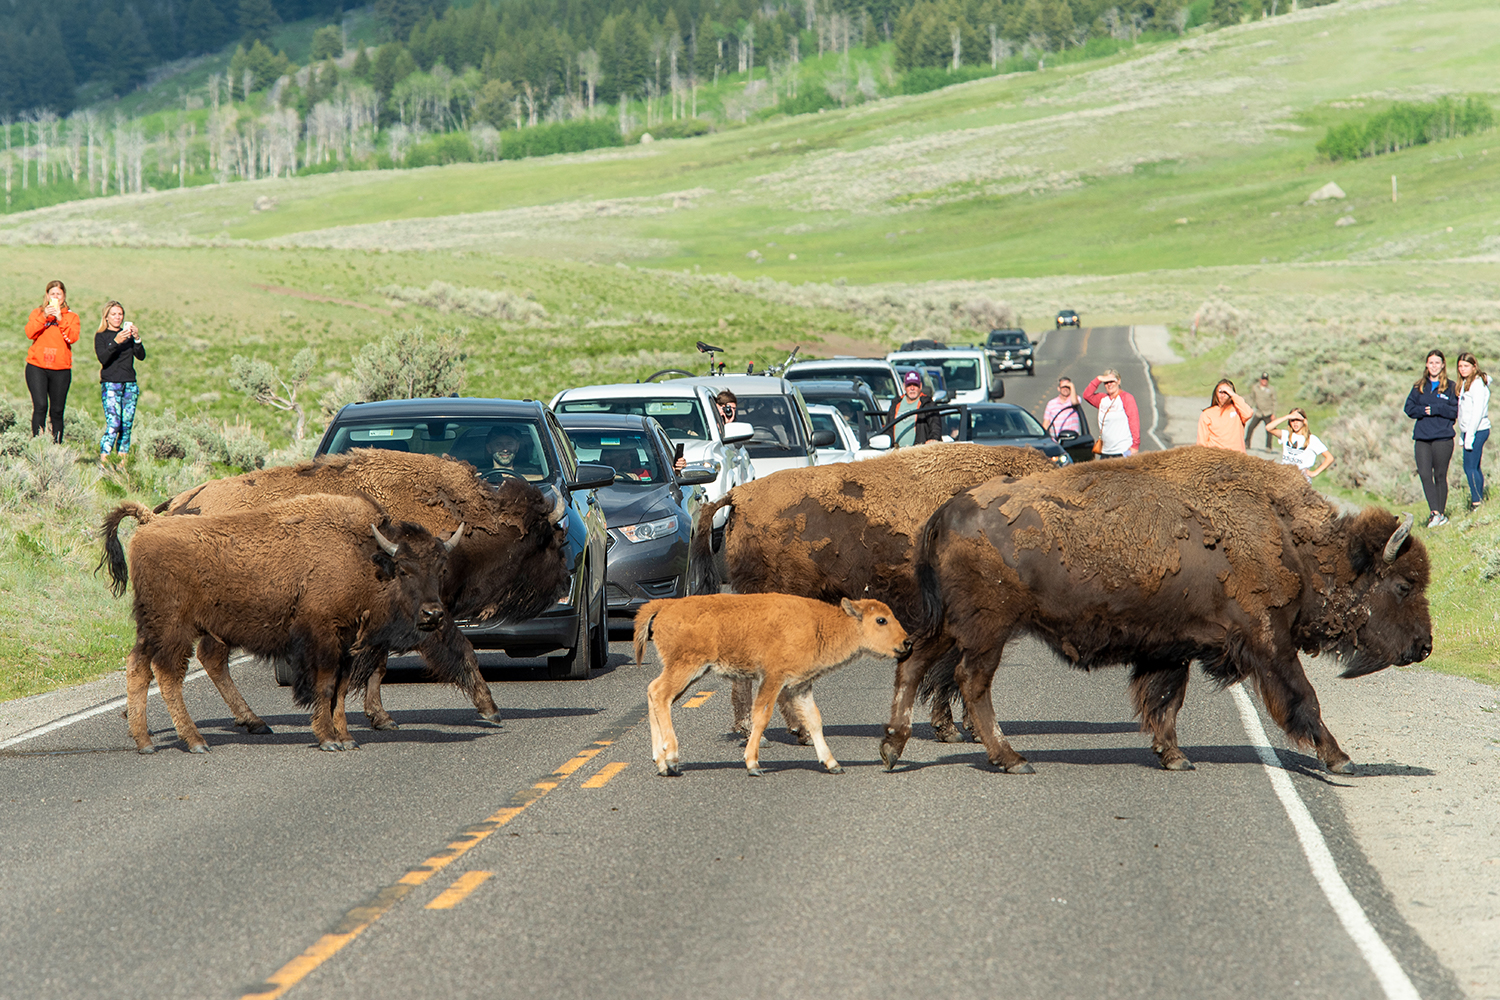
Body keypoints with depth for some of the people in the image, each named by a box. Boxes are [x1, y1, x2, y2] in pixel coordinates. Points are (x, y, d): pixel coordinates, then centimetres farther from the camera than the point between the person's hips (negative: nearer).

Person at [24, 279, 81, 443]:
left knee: (57, 411, 1)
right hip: (37, 367, -1)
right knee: (40, 406, -15)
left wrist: (60, 318, -11)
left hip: (61, 369, 1)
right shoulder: (37, 313, 13)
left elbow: (72, 337, -5)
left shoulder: (71, 317, 12)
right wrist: (44, 316, -13)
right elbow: (30, 333, -4)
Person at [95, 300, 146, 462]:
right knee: (113, 424, -17)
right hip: (110, 384, -4)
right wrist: (115, 342, -24)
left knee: (127, 425, -1)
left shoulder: (128, 334, 14)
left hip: (130, 384, 4)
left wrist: (137, 339, -13)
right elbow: (103, 359, -11)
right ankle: (103, 458, -19)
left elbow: (141, 356, 3)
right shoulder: (101, 336, 5)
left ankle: (123, 459, 0)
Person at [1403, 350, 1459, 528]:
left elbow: (1456, 411, -5)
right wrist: (1424, 411, -11)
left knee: (1440, 476, 3)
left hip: (1443, 438, -3)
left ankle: (1441, 513, 12)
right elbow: (1409, 408, 6)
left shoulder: (1450, 387, 4)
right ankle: (1435, 513, -12)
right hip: (1422, 438, 3)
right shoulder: (1419, 387, 13)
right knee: (1424, 474, -10)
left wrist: (1436, 409, -13)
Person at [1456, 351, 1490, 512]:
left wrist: (1470, 436, -20)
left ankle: (1477, 502, -5)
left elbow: (1478, 411, -19)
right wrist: (1463, 435, 13)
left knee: (1470, 467, -9)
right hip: (1469, 431, 9)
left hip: (1477, 430, -9)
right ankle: (1479, 500, 18)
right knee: (1474, 467, 12)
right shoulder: (1465, 383, 14)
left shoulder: (1478, 384, -14)